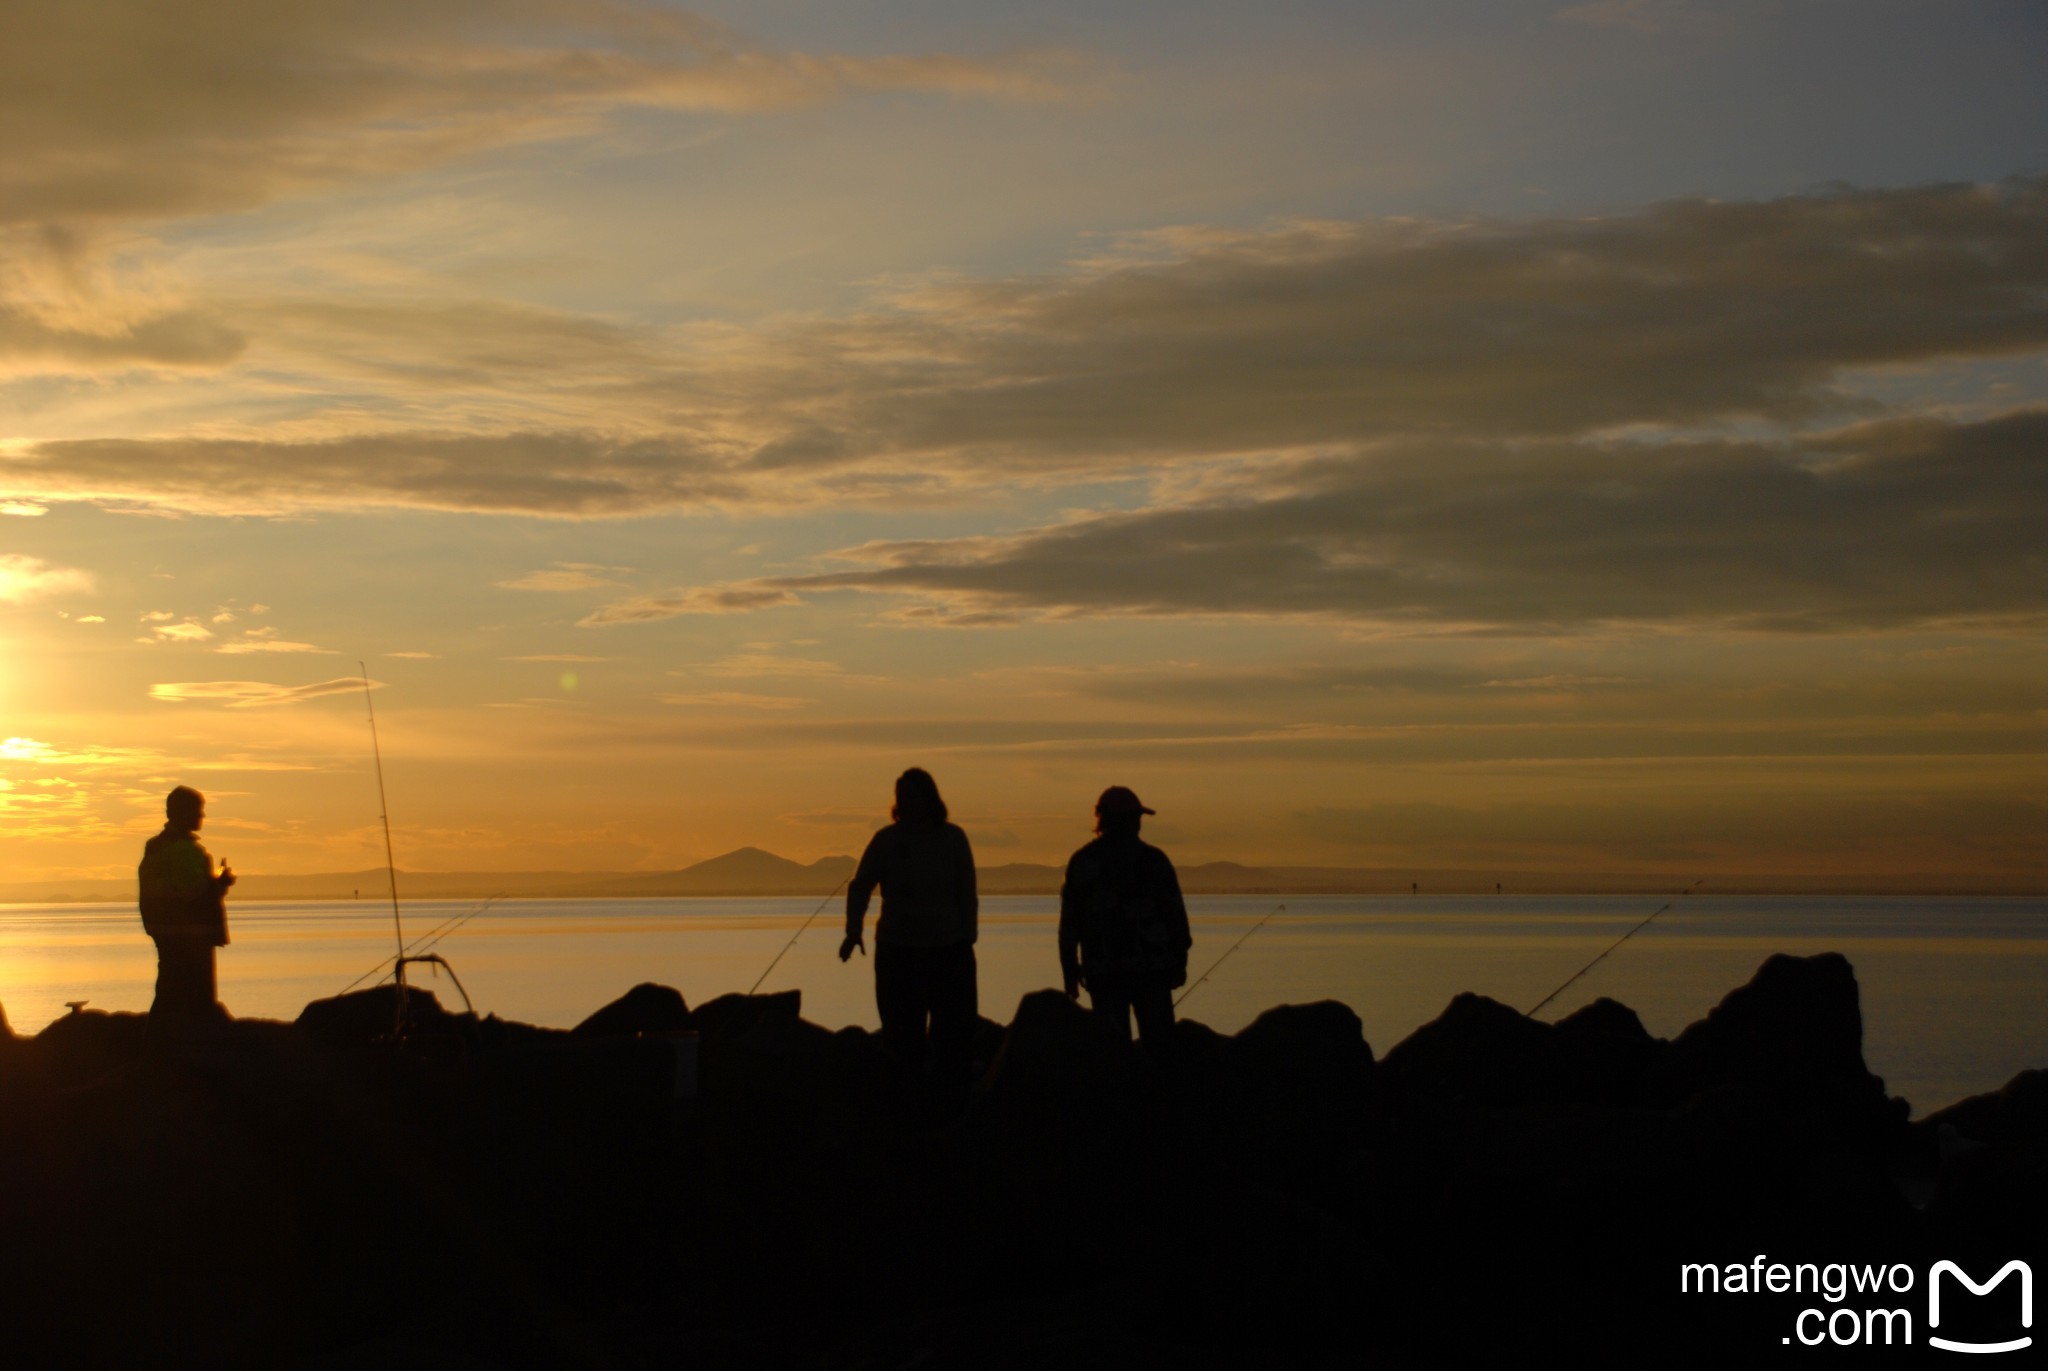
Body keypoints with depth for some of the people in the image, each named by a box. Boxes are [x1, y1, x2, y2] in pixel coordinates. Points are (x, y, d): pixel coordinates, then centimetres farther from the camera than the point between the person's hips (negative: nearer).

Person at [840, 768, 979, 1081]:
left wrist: (967, 943, 2)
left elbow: (967, 896, 5)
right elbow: (859, 888, 2)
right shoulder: (887, 840, -1)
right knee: (902, 1036, 2)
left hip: (949, 950, 1)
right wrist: (853, 930, -14)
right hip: (899, 952, 0)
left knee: (954, 1035, 2)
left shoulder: (953, 838, 1)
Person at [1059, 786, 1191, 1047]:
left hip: (1102, 972, 2)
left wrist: (1070, 971, 10)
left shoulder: (1080, 863, 4)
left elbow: (1069, 922, 5)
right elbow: (1175, 913, -1)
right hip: (1150, 968, -2)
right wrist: (1180, 961, 8)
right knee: (1159, 1044, 4)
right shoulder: (1153, 860, -3)